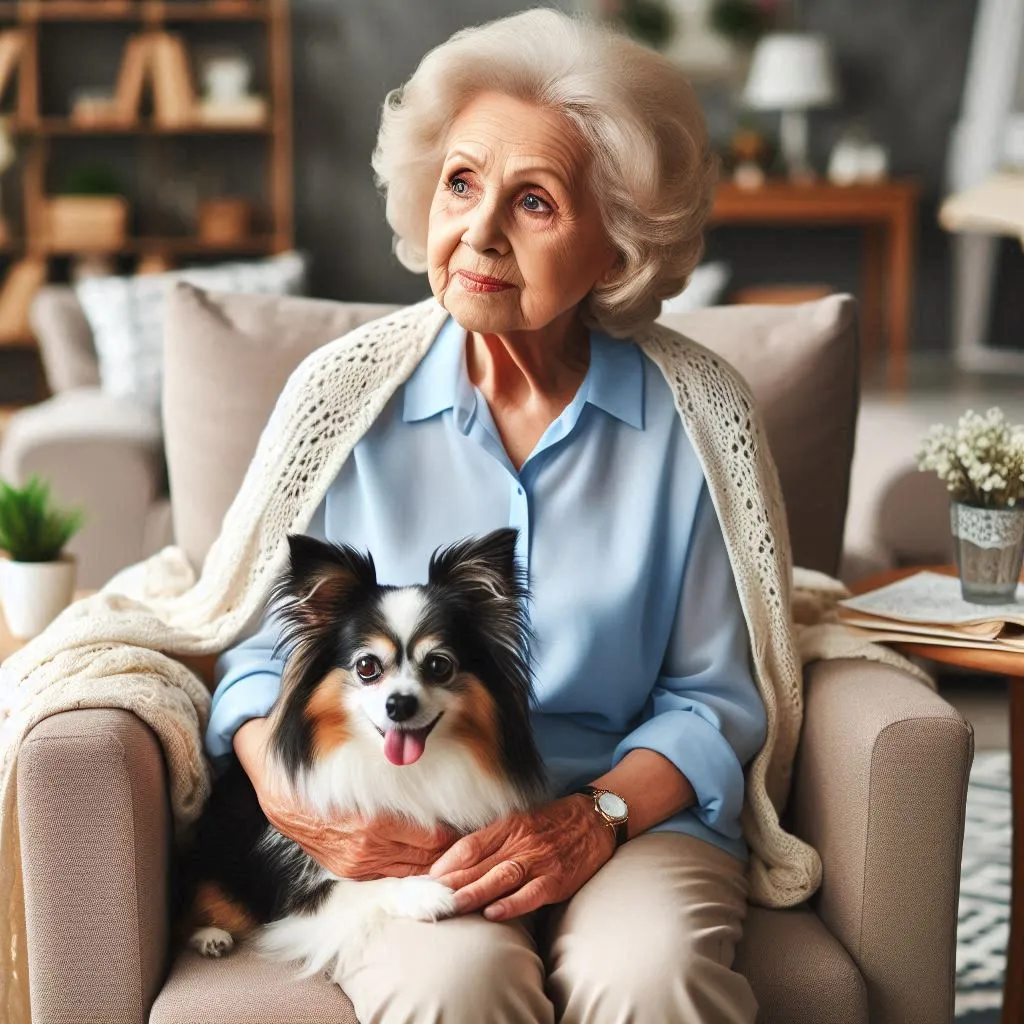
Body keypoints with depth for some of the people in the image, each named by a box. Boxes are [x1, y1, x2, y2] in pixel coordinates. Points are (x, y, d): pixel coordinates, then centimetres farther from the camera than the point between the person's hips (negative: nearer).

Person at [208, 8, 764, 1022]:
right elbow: (265, 653, 7)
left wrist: (598, 815, -15)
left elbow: (713, 700, 3)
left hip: (633, 813, 0)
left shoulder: (687, 423, 0)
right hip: (405, 834, 0)